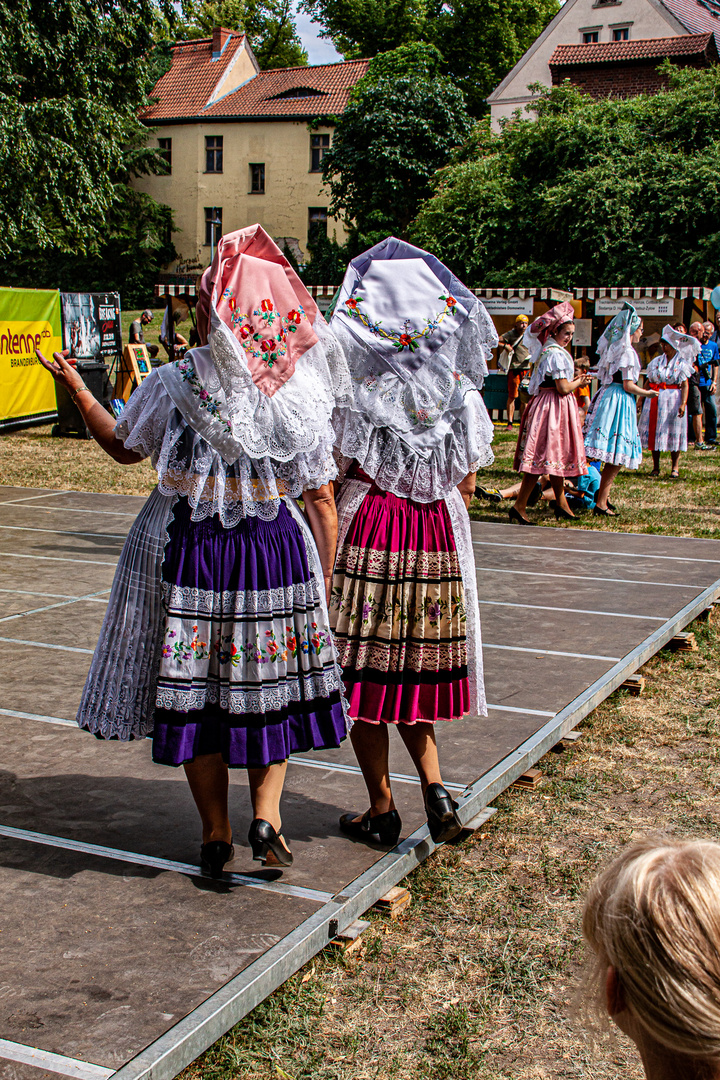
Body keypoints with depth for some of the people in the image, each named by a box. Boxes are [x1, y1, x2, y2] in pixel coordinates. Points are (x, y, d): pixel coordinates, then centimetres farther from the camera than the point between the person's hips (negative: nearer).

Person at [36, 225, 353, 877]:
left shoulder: (172, 386, -9)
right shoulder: (302, 396, -5)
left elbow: (123, 447, 8)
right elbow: (323, 504, -3)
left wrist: (76, 387, 19)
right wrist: (324, 580, 7)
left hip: (185, 550, -1)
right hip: (276, 552, 1)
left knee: (194, 688, 12)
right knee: (272, 684, 18)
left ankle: (217, 835, 20)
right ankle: (267, 813, 5)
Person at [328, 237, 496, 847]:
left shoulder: (350, 373, -9)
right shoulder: (457, 383, 0)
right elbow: (467, 483, 4)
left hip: (368, 522, -3)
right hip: (439, 530, 4)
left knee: (367, 667, 7)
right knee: (413, 668, 18)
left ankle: (382, 810, 15)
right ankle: (434, 785, 4)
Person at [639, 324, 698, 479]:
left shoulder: (682, 363, -2)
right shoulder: (656, 361, 10)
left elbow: (685, 385, -9)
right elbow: (648, 382, 12)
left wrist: (683, 403, -20)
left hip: (672, 400, -4)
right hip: (655, 400, 4)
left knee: (673, 433, -1)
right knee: (654, 431, 4)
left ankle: (675, 468, 4)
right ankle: (655, 467, 13)